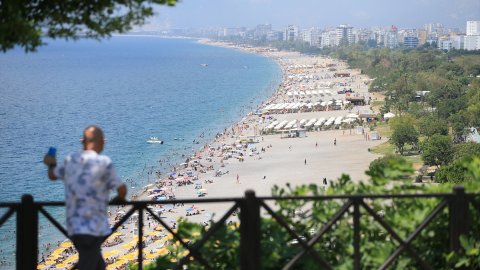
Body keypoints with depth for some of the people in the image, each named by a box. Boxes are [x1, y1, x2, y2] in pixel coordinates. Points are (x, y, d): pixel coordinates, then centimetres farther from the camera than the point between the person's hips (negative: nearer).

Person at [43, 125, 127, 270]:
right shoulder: (104, 162, -12)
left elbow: (53, 175, 24)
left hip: (74, 227, 7)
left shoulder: (71, 160, 5)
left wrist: (51, 164, 48)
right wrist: (119, 198, 18)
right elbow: (122, 190, -6)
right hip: (93, 229, -7)